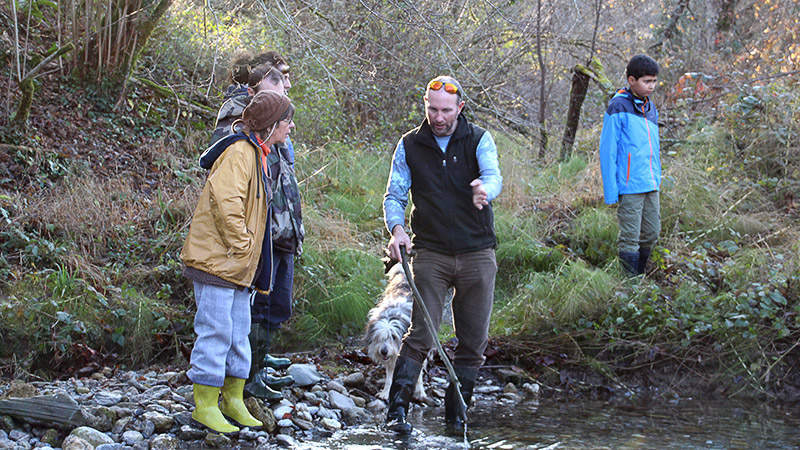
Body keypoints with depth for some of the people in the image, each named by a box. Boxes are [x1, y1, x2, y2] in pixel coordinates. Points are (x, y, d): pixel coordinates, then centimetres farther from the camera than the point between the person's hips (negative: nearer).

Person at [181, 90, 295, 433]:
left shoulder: (257, 154, 18)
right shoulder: (240, 153, -15)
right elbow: (225, 199, -26)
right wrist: (239, 244, -20)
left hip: (239, 264, 10)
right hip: (217, 260, -10)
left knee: (238, 333, 14)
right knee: (216, 331, -5)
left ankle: (233, 400, 23)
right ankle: (205, 405, 2)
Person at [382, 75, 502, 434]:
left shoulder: (479, 140, 1)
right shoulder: (410, 146, 4)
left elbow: (493, 176, -18)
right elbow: (394, 195, 4)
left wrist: (484, 190, -43)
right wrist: (397, 229, -17)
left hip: (477, 254, 1)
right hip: (430, 253, -1)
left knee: (473, 341, 4)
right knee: (420, 335, -12)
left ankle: (456, 413, 18)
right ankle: (396, 411, -8)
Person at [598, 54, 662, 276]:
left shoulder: (651, 109, 14)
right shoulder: (618, 108, -9)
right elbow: (607, 150, -9)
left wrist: (657, 179, 17)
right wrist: (610, 191, -12)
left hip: (651, 185, 7)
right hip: (629, 187, -7)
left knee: (651, 234, 10)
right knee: (630, 239, -3)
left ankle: (640, 276, 23)